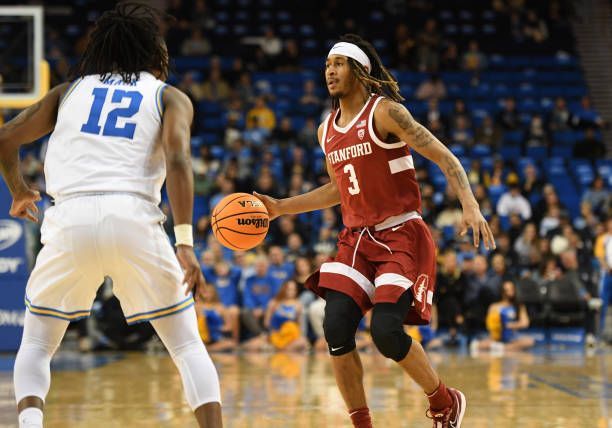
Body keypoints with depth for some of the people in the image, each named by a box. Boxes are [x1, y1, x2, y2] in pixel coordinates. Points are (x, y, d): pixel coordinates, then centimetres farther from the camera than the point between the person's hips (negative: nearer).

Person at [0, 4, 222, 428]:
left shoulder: (69, 90, 23)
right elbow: (177, 159, -4)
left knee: (37, 345, 18)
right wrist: (185, 242, -11)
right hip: (134, 218, -1)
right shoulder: (170, 97, 15)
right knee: (188, 346, 13)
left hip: (71, 218, 2)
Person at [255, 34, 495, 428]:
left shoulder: (384, 111, -10)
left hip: (402, 236, -6)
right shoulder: (327, 130, 11)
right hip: (357, 239, 6)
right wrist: (280, 208, 19)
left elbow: (445, 158, -13)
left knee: (386, 330, -18)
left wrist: (470, 206, -28)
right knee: (336, 328, -12)